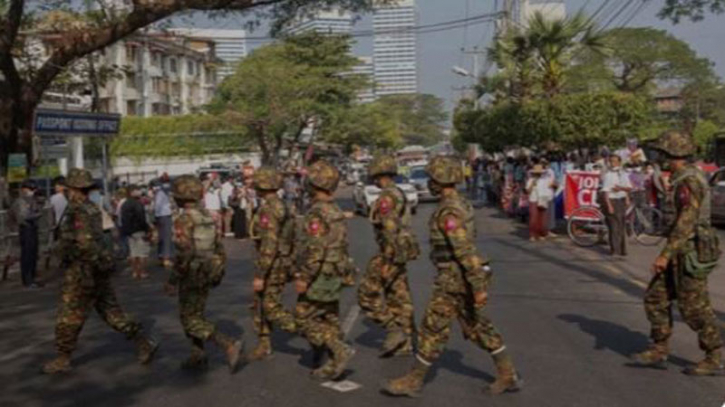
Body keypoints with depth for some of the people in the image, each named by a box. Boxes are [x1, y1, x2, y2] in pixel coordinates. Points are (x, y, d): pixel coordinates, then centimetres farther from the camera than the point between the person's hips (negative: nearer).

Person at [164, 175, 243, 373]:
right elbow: (219, 246, 9)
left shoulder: (184, 219, -17)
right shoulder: (208, 215, 6)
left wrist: (172, 280, -16)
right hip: (207, 274, 8)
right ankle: (198, 355, 23)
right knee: (193, 314, 21)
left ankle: (230, 345, -14)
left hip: (192, 275, -8)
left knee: (191, 321, -2)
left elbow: (184, 253, -23)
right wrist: (218, 272, 18)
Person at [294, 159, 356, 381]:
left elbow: (315, 250, -25)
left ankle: (340, 350, -8)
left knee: (304, 318, -1)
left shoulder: (317, 213, -19)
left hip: (321, 277, -9)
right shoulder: (336, 211, 11)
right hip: (336, 275, 9)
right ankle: (334, 365, 16)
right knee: (330, 319, 13)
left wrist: (303, 277, -19)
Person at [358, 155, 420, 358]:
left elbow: (390, 229, -24)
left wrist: (387, 262, -24)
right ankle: (405, 343, 15)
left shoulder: (386, 197, -17)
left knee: (367, 295, -3)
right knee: (399, 298, 11)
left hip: (391, 255, -10)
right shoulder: (399, 194, 14)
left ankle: (395, 332, -7)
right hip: (401, 253, 10)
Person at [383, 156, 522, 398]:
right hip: (461, 277, 10)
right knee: (478, 327, 15)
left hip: (455, 279, -10)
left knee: (433, 329, 1)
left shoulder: (449, 212, -22)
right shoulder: (460, 204, 11)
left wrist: (478, 287, -26)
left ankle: (413, 381, 12)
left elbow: (466, 250, -26)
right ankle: (508, 376, 19)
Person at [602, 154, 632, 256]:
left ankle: (622, 250, 21)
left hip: (622, 201, 6)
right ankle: (615, 250, 0)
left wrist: (620, 188, -12)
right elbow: (605, 191, -13)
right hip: (612, 201, -6)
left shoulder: (623, 173, 9)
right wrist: (609, 205, -21)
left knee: (622, 226, 11)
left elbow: (629, 188, 10)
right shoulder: (608, 174, -8)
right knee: (614, 226, -6)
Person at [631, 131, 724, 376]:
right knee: (656, 297, 9)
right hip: (685, 251, 10)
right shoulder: (686, 179, 14)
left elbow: (686, 221, -26)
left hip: (690, 252, -10)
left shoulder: (688, 182, -20)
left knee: (694, 307, -2)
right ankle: (659, 351, 15)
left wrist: (665, 255, -27)